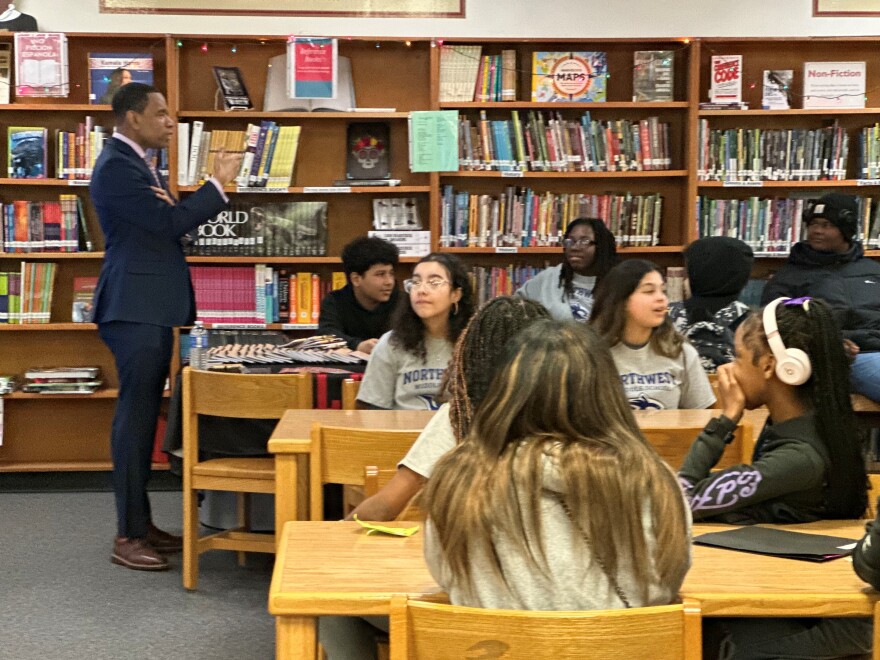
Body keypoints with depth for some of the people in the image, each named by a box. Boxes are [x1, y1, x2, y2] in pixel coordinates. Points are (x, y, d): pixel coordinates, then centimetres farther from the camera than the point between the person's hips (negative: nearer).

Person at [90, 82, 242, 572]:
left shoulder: (139, 164, 17)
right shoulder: (116, 166, -15)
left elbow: (169, 222, 14)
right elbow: (170, 224, -20)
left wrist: (169, 203, -8)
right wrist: (220, 183, -12)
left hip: (151, 307, 10)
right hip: (135, 309, -10)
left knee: (145, 415, 13)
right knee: (136, 416, -7)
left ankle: (142, 522, 20)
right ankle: (128, 536, -2)